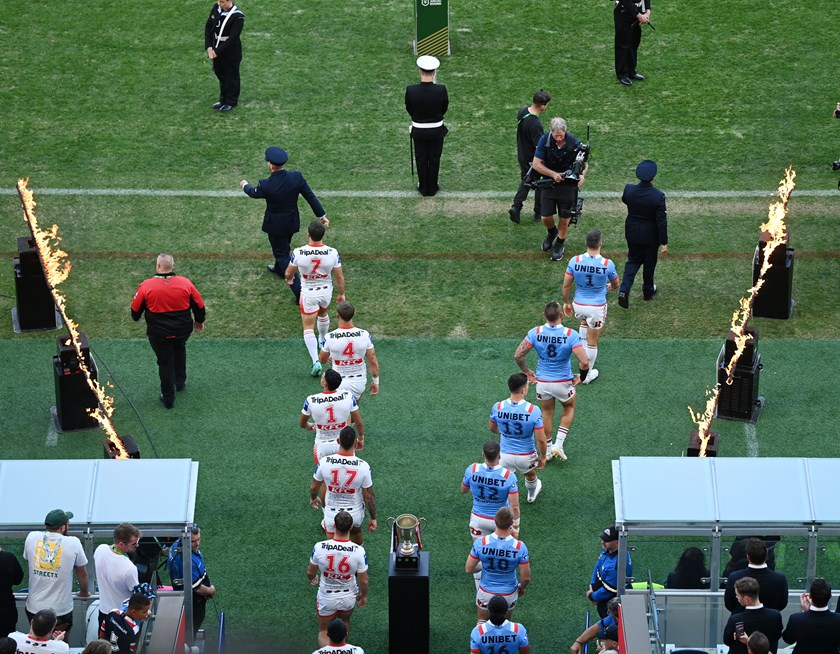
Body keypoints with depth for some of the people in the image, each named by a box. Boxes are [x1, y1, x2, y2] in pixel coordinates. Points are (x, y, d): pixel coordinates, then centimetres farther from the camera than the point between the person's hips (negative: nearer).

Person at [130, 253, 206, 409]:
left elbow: (135, 308, -3)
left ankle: (168, 398, 23)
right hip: (182, 330, 2)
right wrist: (199, 321, 20)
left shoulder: (146, 286, -17)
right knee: (179, 349, 33)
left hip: (159, 334, -2)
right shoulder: (185, 283, -12)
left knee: (165, 362, 13)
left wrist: (135, 318, 21)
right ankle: (180, 382, 41)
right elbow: (199, 305, 0)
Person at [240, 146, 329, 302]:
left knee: (282, 254, 7)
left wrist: (245, 186, 17)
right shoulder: (296, 177, -20)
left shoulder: (266, 185, -30)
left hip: (276, 226, -5)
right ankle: (279, 269, 60)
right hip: (292, 223, 5)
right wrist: (321, 215, 1)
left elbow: (254, 193, -7)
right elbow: (310, 197, -12)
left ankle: (300, 291, 1)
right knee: (284, 247, 31)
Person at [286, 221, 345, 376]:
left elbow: (289, 273, -7)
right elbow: (339, 277, -9)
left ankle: (315, 361, -6)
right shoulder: (332, 253, -21)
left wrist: (289, 279, 18)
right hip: (326, 291, 3)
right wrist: (341, 294, 9)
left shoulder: (298, 253, -25)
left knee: (308, 328, 7)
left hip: (308, 293, -3)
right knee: (323, 313, 33)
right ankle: (323, 340, 58)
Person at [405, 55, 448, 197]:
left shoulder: (411, 90, -23)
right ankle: (432, 188, 30)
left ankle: (423, 188, 29)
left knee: (421, 159, 18)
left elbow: (409, 109, -6)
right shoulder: (441, 90, -24)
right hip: (437, 131, 0)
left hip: (418, 131, 0)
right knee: (434, 159, 17)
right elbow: (445, 108, -6)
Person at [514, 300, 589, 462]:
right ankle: (559, 444, 18)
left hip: (542, 382, 2)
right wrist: (582, 377, -4)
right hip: (564, 382, -2)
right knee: (569, 407, 28)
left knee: (547, 412, 26)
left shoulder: (535, 333, -15)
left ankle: (547, 449, 36)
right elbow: (584, 362, -25)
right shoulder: (571, 335, -22)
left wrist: (527, 372, 6)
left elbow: (518, 356, -12)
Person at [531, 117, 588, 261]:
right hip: (549, 183, 1)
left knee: (564, 218, 6)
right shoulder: (545, 141, -15)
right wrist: (553, 174, -22)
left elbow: (584, 163, -2)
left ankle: (560, 243, 31)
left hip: (568, 184, -1)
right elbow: (536, 164, -11)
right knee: (545, 217, 3)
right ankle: (552, 232, 37)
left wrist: (582, 175, -24)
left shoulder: (574, 143, -16)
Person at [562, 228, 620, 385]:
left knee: (585, 322, 38)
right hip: (597, 307, -3)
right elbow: (616, 285, 0)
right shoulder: (608, 264, -20)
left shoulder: (574, 261, -16)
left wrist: (566, 302, 12)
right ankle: (587, 374, 28)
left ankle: (583, 356, 38)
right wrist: (610, 286, 25)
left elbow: (566, 285, -6)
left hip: (578, 305, 3)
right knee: (592, 342, 14)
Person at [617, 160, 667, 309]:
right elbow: (661, 222, -19)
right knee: (649, 263, 21)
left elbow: (624, 200, 8)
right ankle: (648, 291, 40)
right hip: (650, 235, -3)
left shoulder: (629, 190, -18)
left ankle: (624, 290, 1)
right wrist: (664, 242, -9)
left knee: (633, 261, 20)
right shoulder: (658, 196, -26)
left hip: (632, 233, 3)